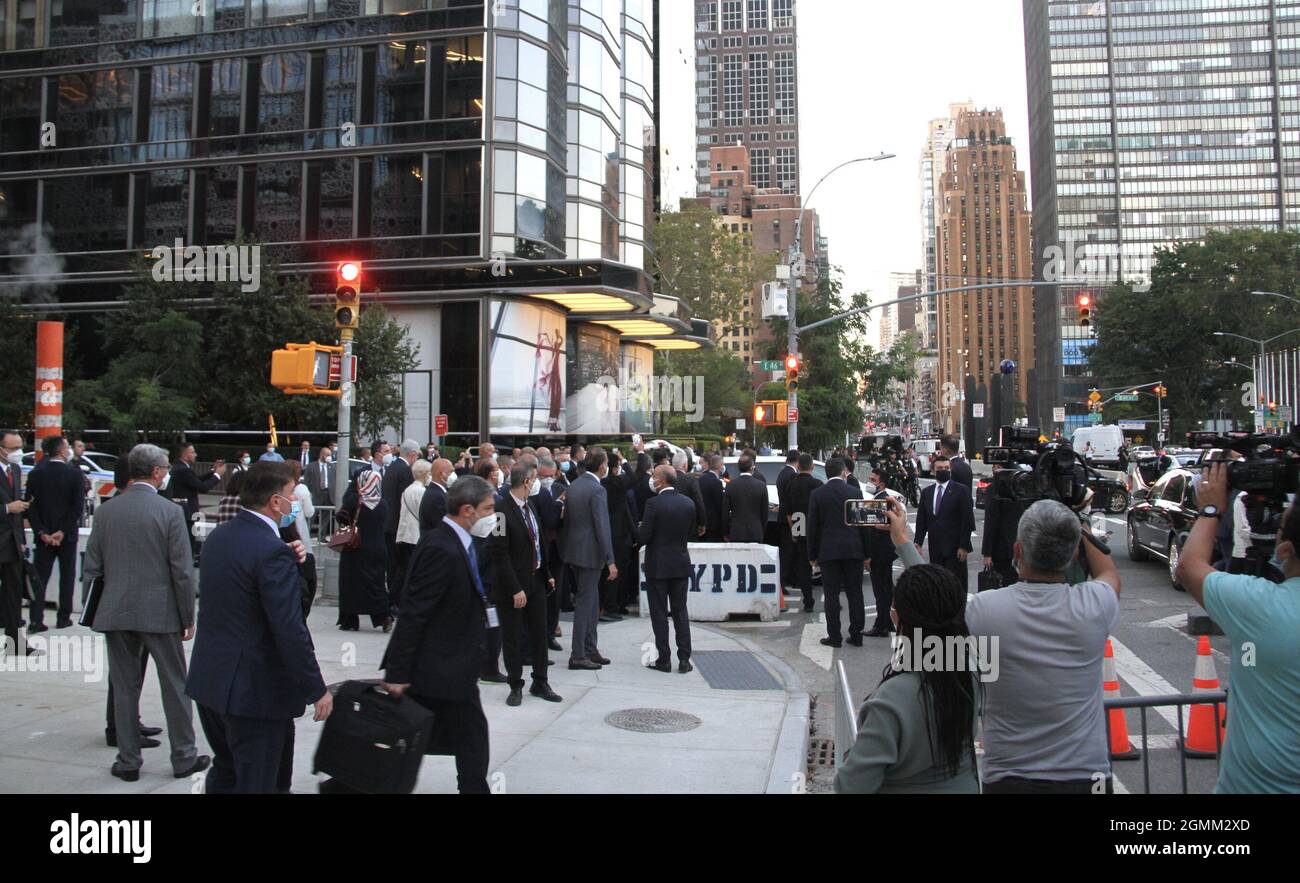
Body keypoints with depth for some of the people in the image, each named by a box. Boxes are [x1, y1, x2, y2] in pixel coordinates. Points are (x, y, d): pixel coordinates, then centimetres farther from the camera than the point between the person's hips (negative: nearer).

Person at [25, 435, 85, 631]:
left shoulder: (35, 474, -1)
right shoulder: (75, 473, -9)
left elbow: (30, 507, -4)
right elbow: (78, 507, -14)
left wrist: (42, 532, -5)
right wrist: (63, 531, -10)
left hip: (44, 535, 2)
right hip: (67, 534, -2)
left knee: (40, 578, 7)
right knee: (67, 576, 9)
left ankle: (36, 621, 3)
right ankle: (63, 618, 13)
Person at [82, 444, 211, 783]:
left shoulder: (106, 512, 2)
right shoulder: (170, 512, -10)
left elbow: (91, 568, 6)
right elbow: (182, 572, -11)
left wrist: (92, 613, 15)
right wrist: (188, 618, -1)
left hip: (115, 614, 4)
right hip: (159, 613, -3)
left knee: (124, 688, 12)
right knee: (175, 686, 8)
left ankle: (128, 762, 20)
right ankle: (183, 758, 17)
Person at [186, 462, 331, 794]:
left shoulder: (218, 536, 4)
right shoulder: (272, 551, -23)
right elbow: (289, 631, -24)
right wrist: (317, 690, -15)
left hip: (210, 679, 9)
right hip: (255, 690, -9)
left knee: (226, 772, 24)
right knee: (257, 781, 5)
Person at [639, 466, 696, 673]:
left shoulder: (654, 503, -16)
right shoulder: (688, 504, 0)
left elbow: (643, 536, -15)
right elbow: (691, 534, 7)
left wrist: (639, 530, 7)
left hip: (657, 566, -4)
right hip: (681, 564, 5)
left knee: (659, 614, 4)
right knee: (680, 613, 11)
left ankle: (664, 660, 9)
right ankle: (684, 660, 10)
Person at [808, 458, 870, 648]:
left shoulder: (817, 494, -1)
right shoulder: (855, 492, 1)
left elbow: (812, 526, -1)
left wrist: (812, 554, 7)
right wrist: (866, 553, 11)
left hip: (828, 551, -1)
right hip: (853, 550, 1)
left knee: (831, 595, 3)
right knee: (855, 594, 8)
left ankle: (834, 636, 4)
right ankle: (856, 635, 12)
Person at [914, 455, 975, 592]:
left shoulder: (961, 490, -3)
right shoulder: (926, 492, 12)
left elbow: (967, 520, -6)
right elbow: (921, 520, 12)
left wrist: (964, 546, -10)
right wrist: (918, 543, 3)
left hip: (954, 548, -4)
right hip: (935, 549, 4)